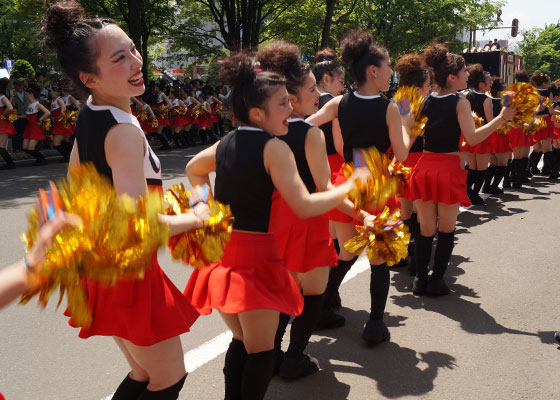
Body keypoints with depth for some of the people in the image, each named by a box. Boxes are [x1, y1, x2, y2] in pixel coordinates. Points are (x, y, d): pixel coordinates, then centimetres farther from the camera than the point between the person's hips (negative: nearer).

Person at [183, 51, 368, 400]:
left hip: (221, 249, 8)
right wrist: (349, 186, -8)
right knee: (261, 350, 6)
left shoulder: (226, 143, 10)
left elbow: (193, 170, 28)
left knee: (241, 342, 22)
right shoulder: (274, 148, -13)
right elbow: (304, 206, -19)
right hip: (256, 253, -8)